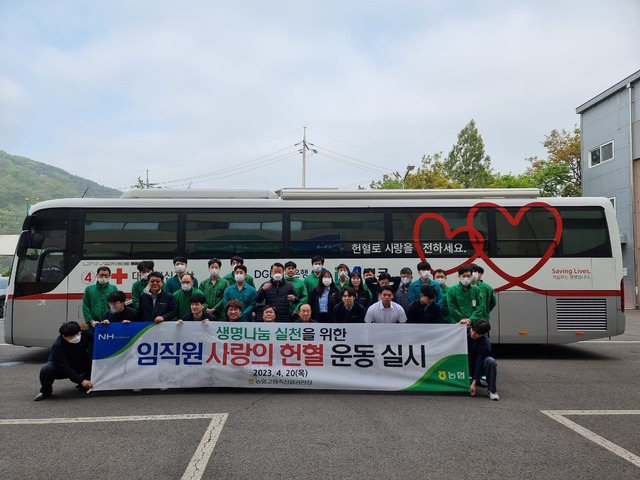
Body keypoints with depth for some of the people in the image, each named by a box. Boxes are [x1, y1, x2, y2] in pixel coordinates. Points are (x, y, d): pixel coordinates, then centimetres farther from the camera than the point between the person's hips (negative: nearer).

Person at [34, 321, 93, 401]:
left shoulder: (85, 334, -21)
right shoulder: (57, 347, -31)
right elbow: (65, 368, -34)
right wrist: (81, 381, -41)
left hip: (80, 366, 3)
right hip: (61, 369, -3)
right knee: (46, 369, -35)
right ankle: (46, 391, -4)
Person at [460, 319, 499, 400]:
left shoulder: (485, 343, -27)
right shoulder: (466, 330, -16)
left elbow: (480, 362, -25)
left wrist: (474, 382, -27)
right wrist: (459, 324, -27)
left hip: (479, 366, -4)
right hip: (465, 365, 4)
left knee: (490, 361, -36)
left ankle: (492, 390, -19)